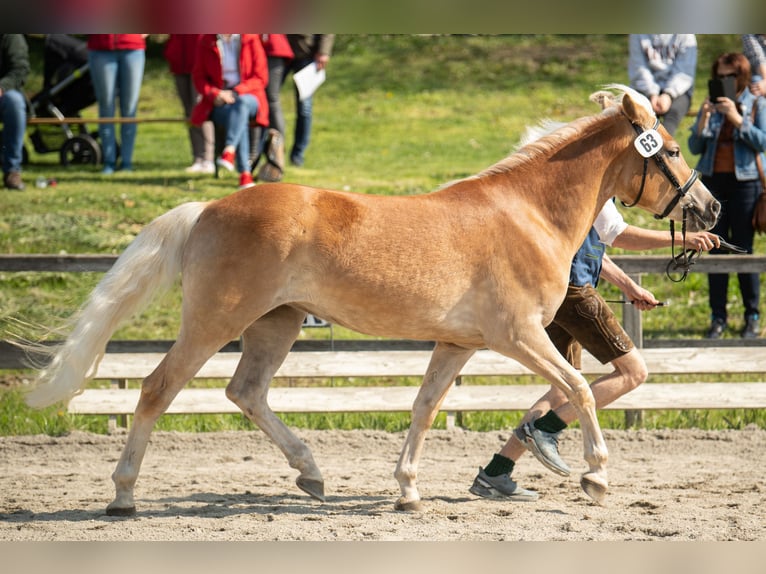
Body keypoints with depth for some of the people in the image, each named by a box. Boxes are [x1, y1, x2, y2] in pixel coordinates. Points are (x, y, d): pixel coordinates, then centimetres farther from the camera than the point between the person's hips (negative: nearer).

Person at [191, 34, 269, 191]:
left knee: (242, 102, -39)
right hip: (219, 102, 0)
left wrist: (235, 92, -15)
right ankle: (245, 174, -45)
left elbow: (260, 77, 0)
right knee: (238, 118, -34)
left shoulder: (251, 39, 3)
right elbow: (198, 76, 10)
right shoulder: (206, 41, 8)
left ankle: (229, 151, -54)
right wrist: (214, 94, -11)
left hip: (248, 97, 0)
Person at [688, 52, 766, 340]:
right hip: (713, 182, 3)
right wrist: (703, 121, -11)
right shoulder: (711, 106, 9)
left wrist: (737, 119, -17)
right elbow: (694, 147, 5)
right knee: (716, 251, 1)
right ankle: (718, 318, 4)